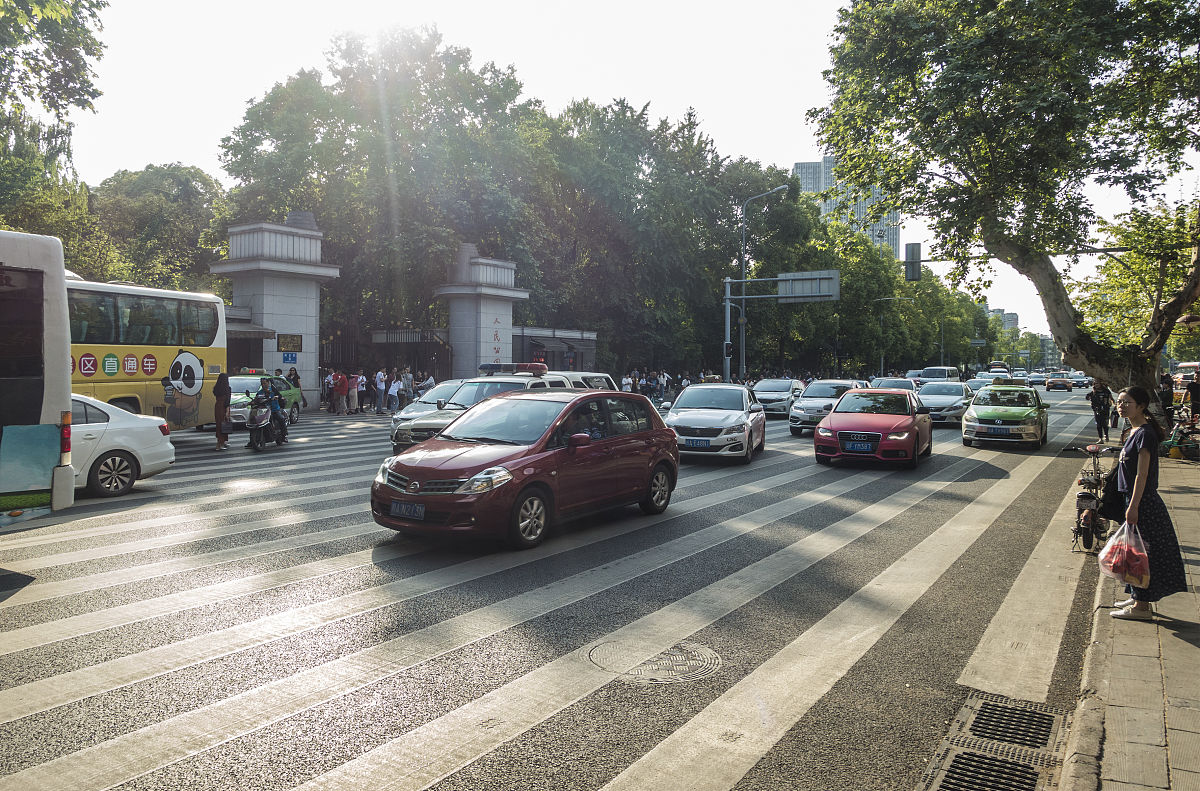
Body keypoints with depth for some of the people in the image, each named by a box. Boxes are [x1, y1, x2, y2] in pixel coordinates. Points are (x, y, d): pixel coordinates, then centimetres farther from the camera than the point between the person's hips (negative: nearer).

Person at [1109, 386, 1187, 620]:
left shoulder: (1145, 433, -18)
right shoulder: (1135, 431, 11)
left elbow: (1142, 474, -21)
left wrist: (1133, 506, -22)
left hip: (1143, 502, -10)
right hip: (1134, 499, 10)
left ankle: (1141, 607, 6)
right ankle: (1137, 598, 27)